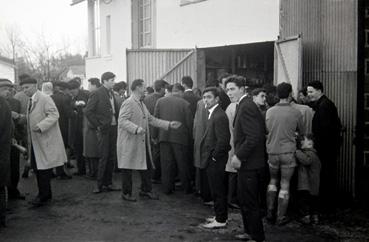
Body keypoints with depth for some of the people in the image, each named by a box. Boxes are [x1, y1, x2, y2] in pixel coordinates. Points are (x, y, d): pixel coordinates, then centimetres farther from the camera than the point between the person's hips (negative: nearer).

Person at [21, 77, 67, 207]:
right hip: (35, 141, 9)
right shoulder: (31, 101, 15)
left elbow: (54, 115, -21)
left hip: (45, 141, -9)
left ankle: (44, 196, 7)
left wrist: (40, 126, -29)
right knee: (37, 168, 12)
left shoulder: (45, 98, -12)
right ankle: (45, 194, 24)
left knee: (44, 170, -3)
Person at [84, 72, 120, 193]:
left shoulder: (111, 93, 14)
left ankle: (108, 183, 18)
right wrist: (97, 125, -12)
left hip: (113, 128, 7)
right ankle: (100, 185, 6)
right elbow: (88, 111, -12)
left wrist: (117, 123, 4)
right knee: (104, 157, -4)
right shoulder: (97, 94, -8)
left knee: (112, 157, 9)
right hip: (104, 129, -7)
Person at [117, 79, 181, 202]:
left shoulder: (141, 104, 17)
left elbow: (152, 119, 16)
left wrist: (169, 124, 10)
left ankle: (146, 190, 25)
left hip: (143, 143, 9)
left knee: (147, 166, 11)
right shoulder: (128, 103, -13)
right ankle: (126, 193, 16)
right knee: (127, 168, 3)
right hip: (130, 143, -9)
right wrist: (136, 129, -34)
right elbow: (122, 121, -22)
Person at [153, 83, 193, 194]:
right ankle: (187, 188, 20)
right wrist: (189, 138, 6)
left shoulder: (160, 101, 1)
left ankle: (167, 188, 15)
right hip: (180, 137, -2)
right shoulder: (185, 104, -6)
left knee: (166, 164, 9)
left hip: (164, 136, 2)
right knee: (182, 164, 10)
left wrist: (155, 135, 9)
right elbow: (189, 123, -5)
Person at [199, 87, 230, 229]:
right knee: (218, 190, 18)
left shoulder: (219, 116, -20)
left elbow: (223, 140, -25)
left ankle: (220, 220, 11)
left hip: (215, 160, -10)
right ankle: (221, 216, 30)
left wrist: (214, 156, -16)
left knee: (218, 191, 0)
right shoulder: (213, 114, 11)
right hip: (213, 160, 10)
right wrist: (212, 156, 13)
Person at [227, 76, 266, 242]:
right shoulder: (245, 105, 12)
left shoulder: (247, 107, -19)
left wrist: (239, 157, -19)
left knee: (249, 203, 2)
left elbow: (254, 137, -26)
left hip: (249, 164, -10)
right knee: (245, 200, 20)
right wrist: (238, 155, 11)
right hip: (247, 162, 10)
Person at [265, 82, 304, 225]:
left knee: (273, 181, 20)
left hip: (272, 152, 3)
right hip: (288, 152, -2)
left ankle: (270, 213, 18)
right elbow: (302, 132, 6)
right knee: (285, 185, 7)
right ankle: (281, 217, 14)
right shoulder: (296, 113, -8)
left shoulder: (269, 111, -2)